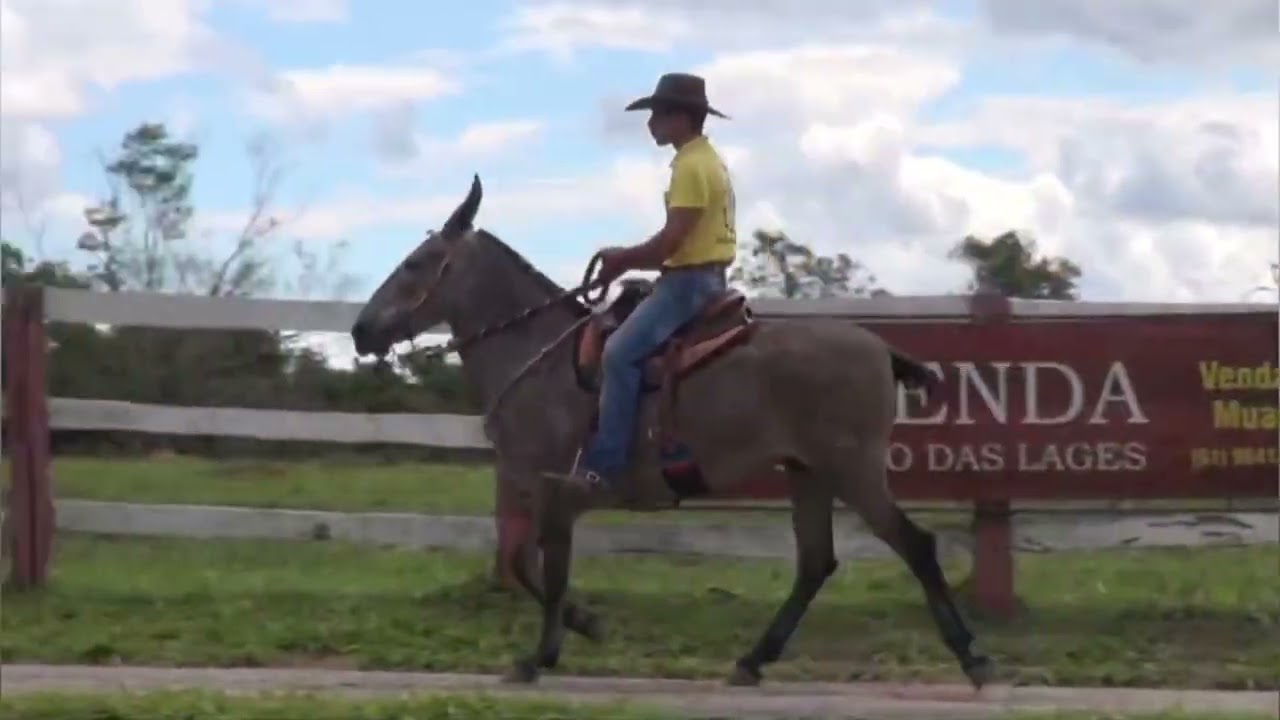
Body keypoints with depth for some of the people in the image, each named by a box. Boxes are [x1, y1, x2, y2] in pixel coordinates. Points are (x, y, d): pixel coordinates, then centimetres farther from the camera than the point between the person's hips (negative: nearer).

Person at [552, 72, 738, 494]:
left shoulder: (691, 166, -15)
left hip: (690, 280, -11)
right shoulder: (706, 161, 19)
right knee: (628, 350, 16)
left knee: (620, 352, -21)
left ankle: (603, 465, -25)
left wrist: (622, 260, -7)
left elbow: (672, 240, -21)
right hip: (702, 276, 11)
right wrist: (629, 259, 14)